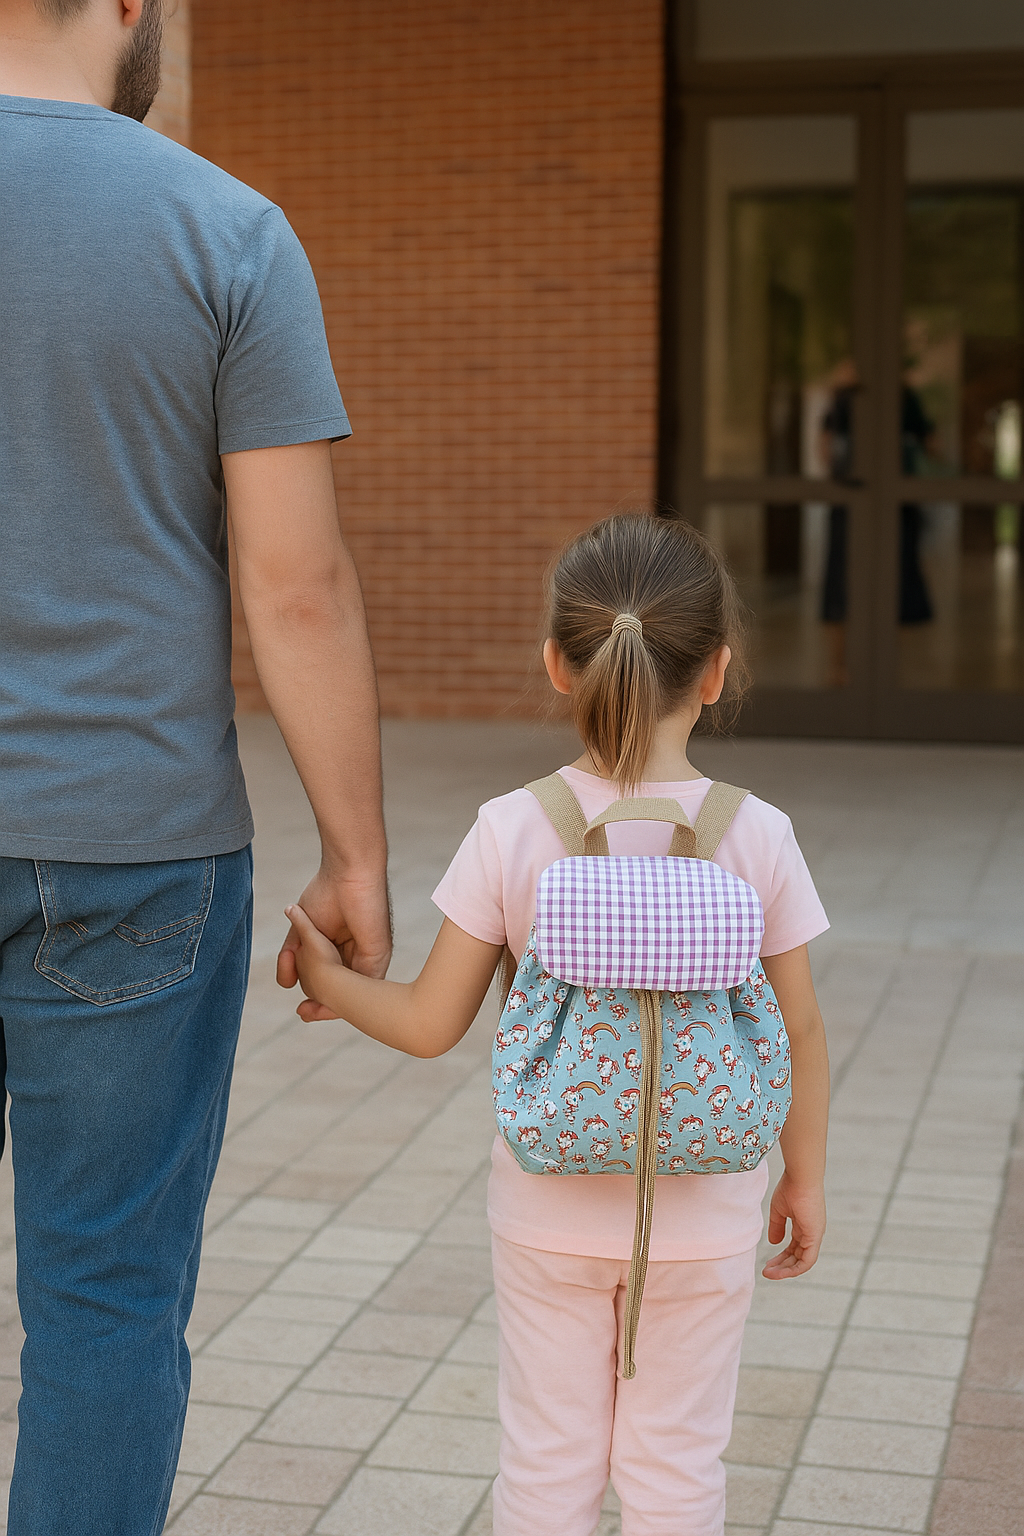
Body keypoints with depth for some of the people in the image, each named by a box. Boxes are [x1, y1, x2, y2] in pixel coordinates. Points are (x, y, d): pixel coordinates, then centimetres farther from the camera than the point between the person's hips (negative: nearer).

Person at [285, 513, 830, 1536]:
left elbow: (430, 1025, -9)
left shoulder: (511, 833, -14)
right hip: (702, 1220, 0)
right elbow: (798, 1034, -5)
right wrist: (803, 1177, 10)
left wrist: (333, 983, 11)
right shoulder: (758, 836, -13)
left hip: (549, 1213, 0)